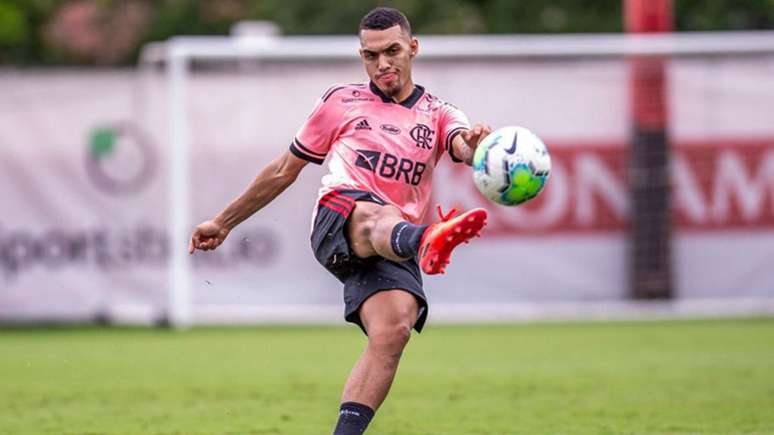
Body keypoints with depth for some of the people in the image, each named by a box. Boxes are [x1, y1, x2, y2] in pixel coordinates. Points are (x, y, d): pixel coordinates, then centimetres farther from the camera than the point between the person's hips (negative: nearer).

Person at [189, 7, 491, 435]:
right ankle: (427, 241, -78)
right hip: (338, 218, -3)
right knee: (379, 218, -40)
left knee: (392, 330, -27)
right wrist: (224, 222, 31)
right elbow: (284, 171, 28)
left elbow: (465, 148, -4)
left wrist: (475, 144, -30)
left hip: (391, 253, 3)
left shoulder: (437, 115, 20)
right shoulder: (341, 102, 20)